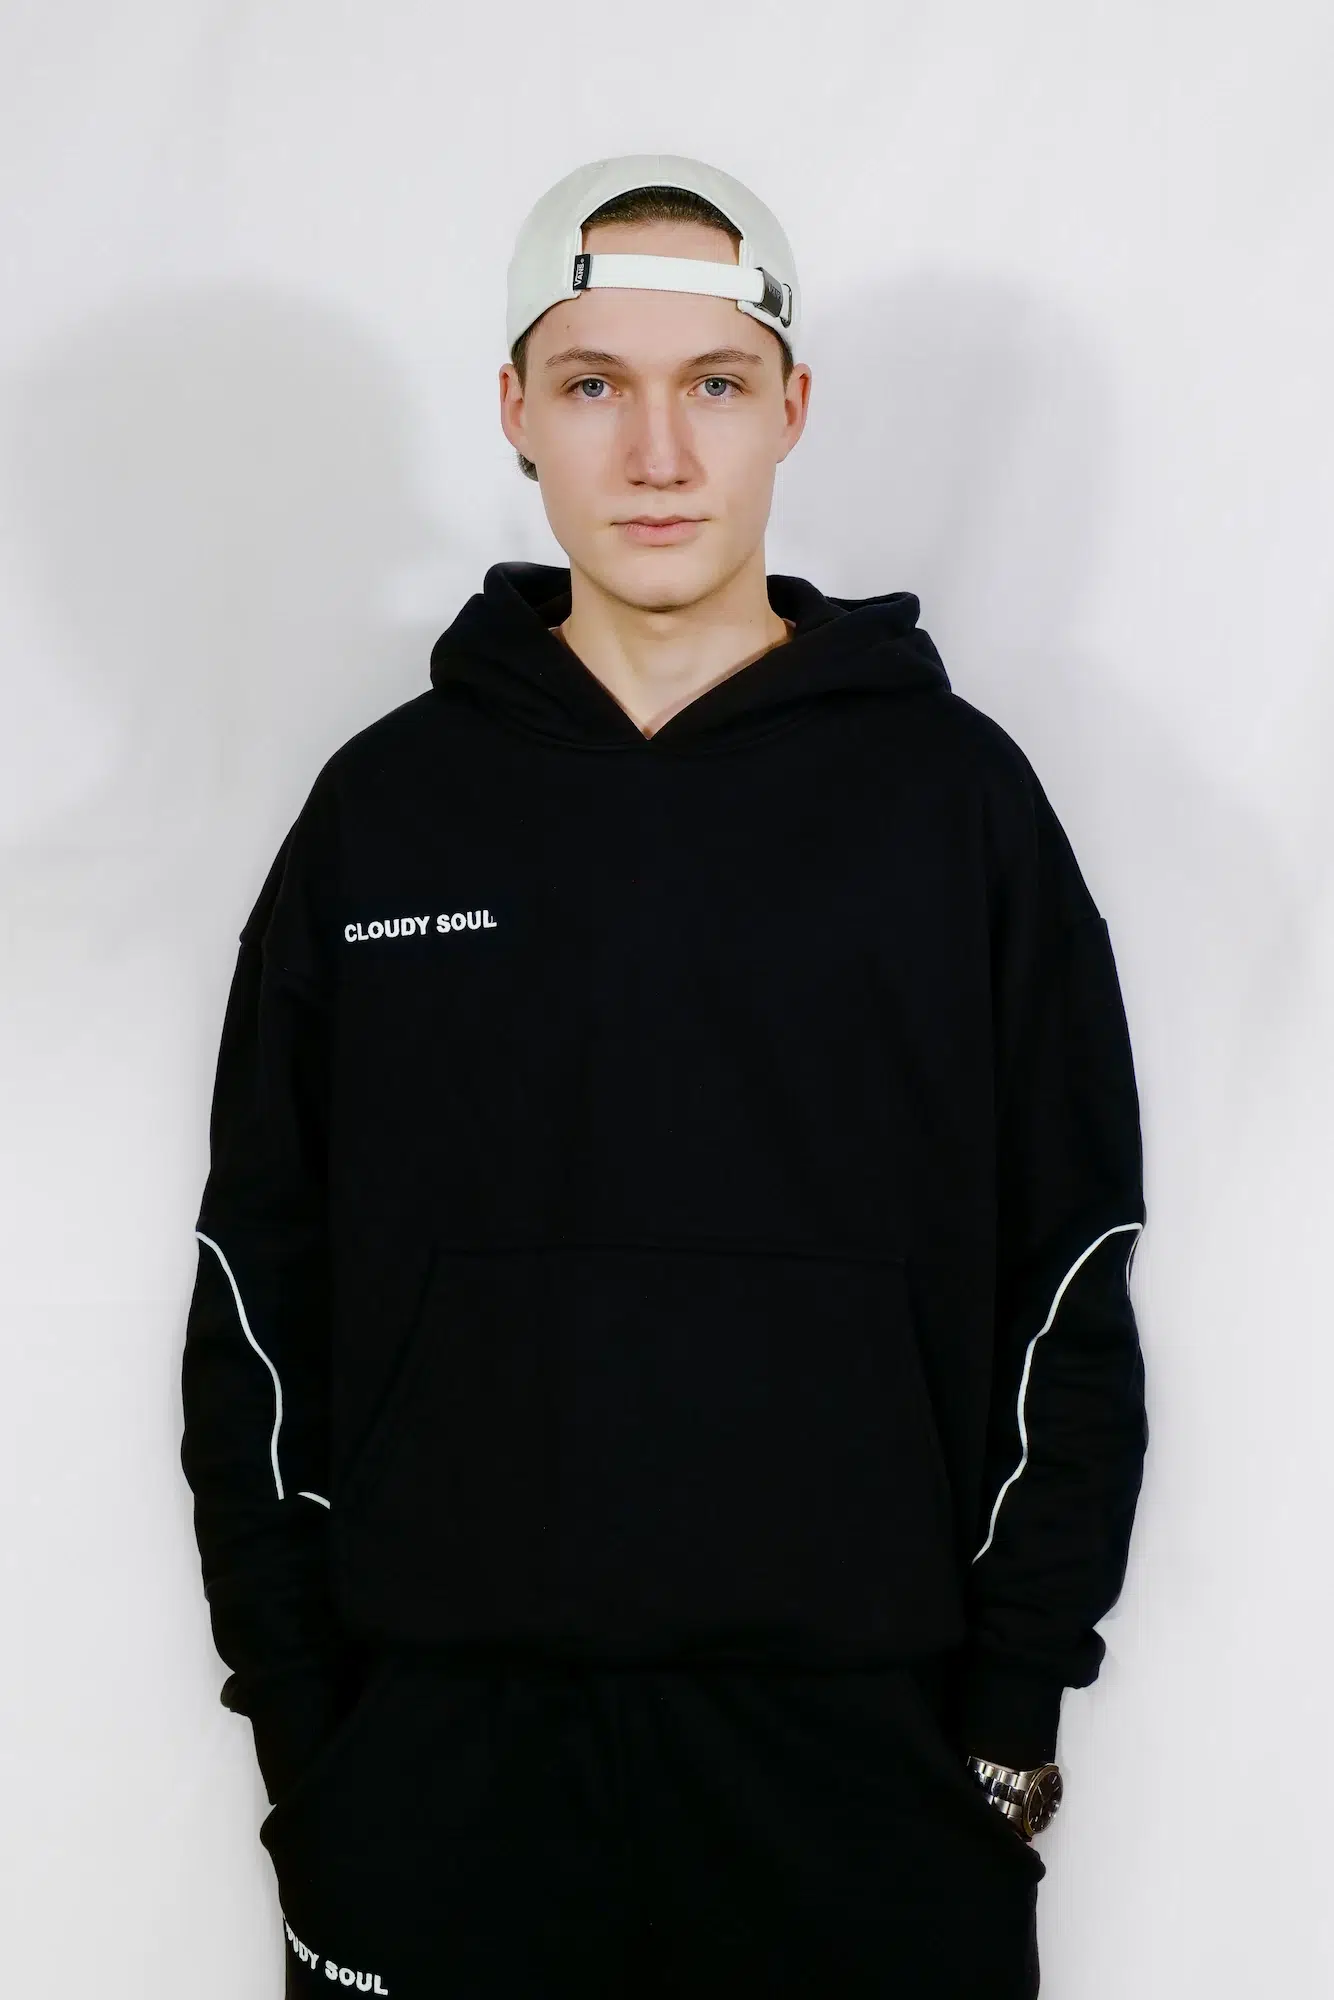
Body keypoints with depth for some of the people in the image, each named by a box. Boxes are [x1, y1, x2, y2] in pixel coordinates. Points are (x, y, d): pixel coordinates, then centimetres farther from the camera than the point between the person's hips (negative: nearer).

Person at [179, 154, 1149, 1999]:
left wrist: (1014, 1717, 0)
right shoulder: (384, 805, 4)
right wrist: (297, 1719, 3)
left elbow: (1070, 1291, 3)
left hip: (866, 1761, -1)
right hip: (444, 1758, 1)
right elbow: (257, 1293, 6)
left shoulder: (955, 793, 1)